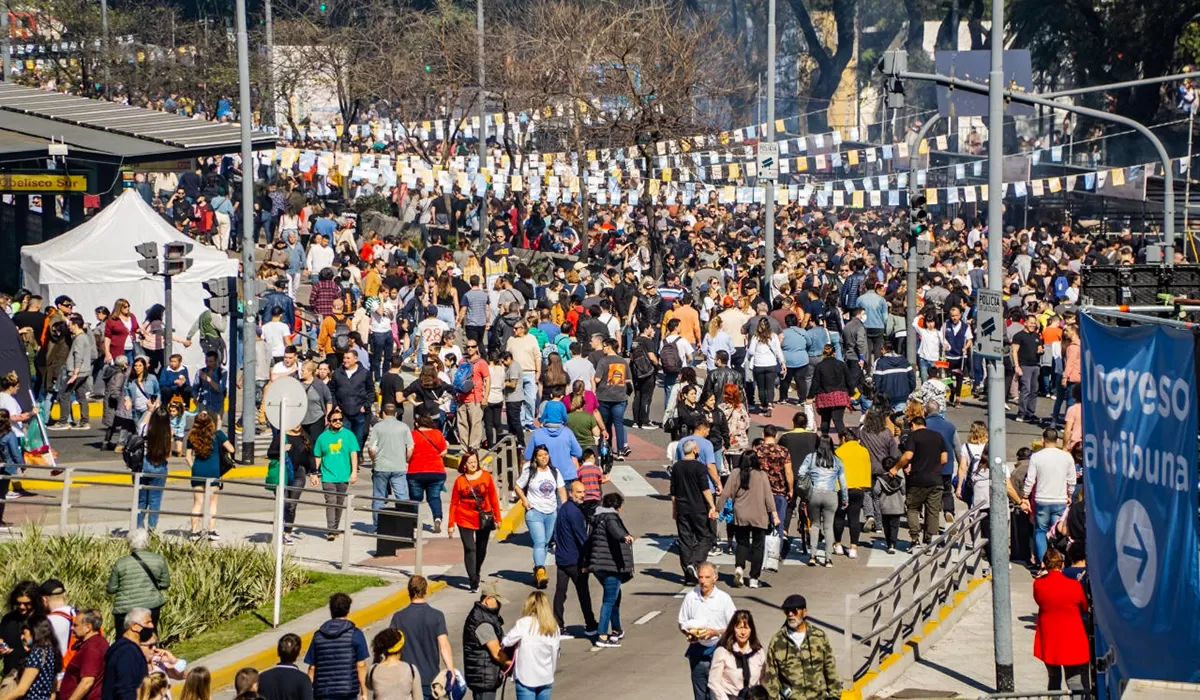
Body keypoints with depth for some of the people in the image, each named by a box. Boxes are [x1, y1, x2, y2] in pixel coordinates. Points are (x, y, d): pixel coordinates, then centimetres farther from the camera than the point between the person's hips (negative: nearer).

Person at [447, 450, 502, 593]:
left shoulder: (486, 476, -2)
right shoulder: (460, 481, -7)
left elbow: (493, 498, 4)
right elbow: (454, 503, -1)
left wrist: (497, 517, 4)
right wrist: (451, 524, -2)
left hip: (484, 519, 3)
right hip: (466, 519, -3)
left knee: (481, 549, 14)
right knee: (469, 549, -9)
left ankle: (475, 574, 36)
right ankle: (474, 582, -9)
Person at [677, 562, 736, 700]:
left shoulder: (724, 598, -6)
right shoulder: (690, 597, 1)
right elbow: (682, 623, 11)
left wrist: (715, 632, -18)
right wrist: (689, 633, -10)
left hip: (718, 650, -3)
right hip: (697, 651, 3)